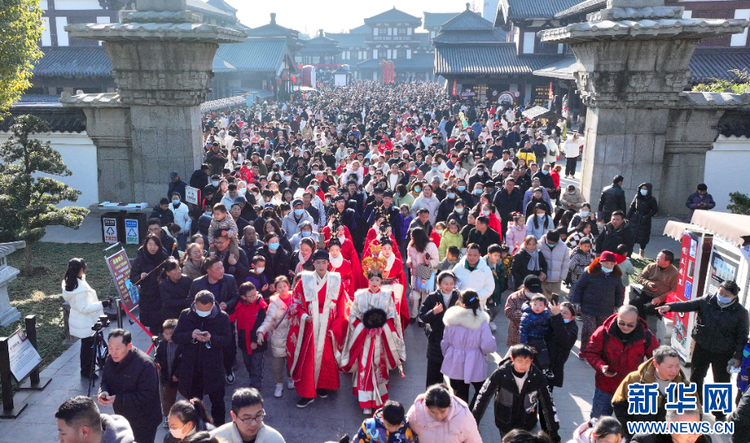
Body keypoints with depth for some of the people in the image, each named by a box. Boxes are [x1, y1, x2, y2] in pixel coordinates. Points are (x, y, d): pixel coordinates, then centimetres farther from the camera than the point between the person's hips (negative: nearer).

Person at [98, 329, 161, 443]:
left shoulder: (145, 364, -29)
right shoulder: (111, 359, -6)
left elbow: (147, 396, -28)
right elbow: (105, 381, 7)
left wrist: (117, 399, -32)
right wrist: (103, 391, -17)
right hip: (122, 417, 7)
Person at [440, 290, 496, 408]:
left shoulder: (452, 319, -9)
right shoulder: (481, 322, -17)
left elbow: (445, 342, 2)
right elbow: (488, 347, -18)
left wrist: (446, 355, 20)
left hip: (455, 363, 3)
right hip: (474, 364, -3)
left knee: (460, 391, 17)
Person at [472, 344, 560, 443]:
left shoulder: (537, 376, -16)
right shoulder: (501, 374, -21)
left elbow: (547, 403, -5)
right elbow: (484, 396, -12)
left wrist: (553, 431, -2)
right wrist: (473, 422, -10)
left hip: (527, 425, 1)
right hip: (505, 425, -1)